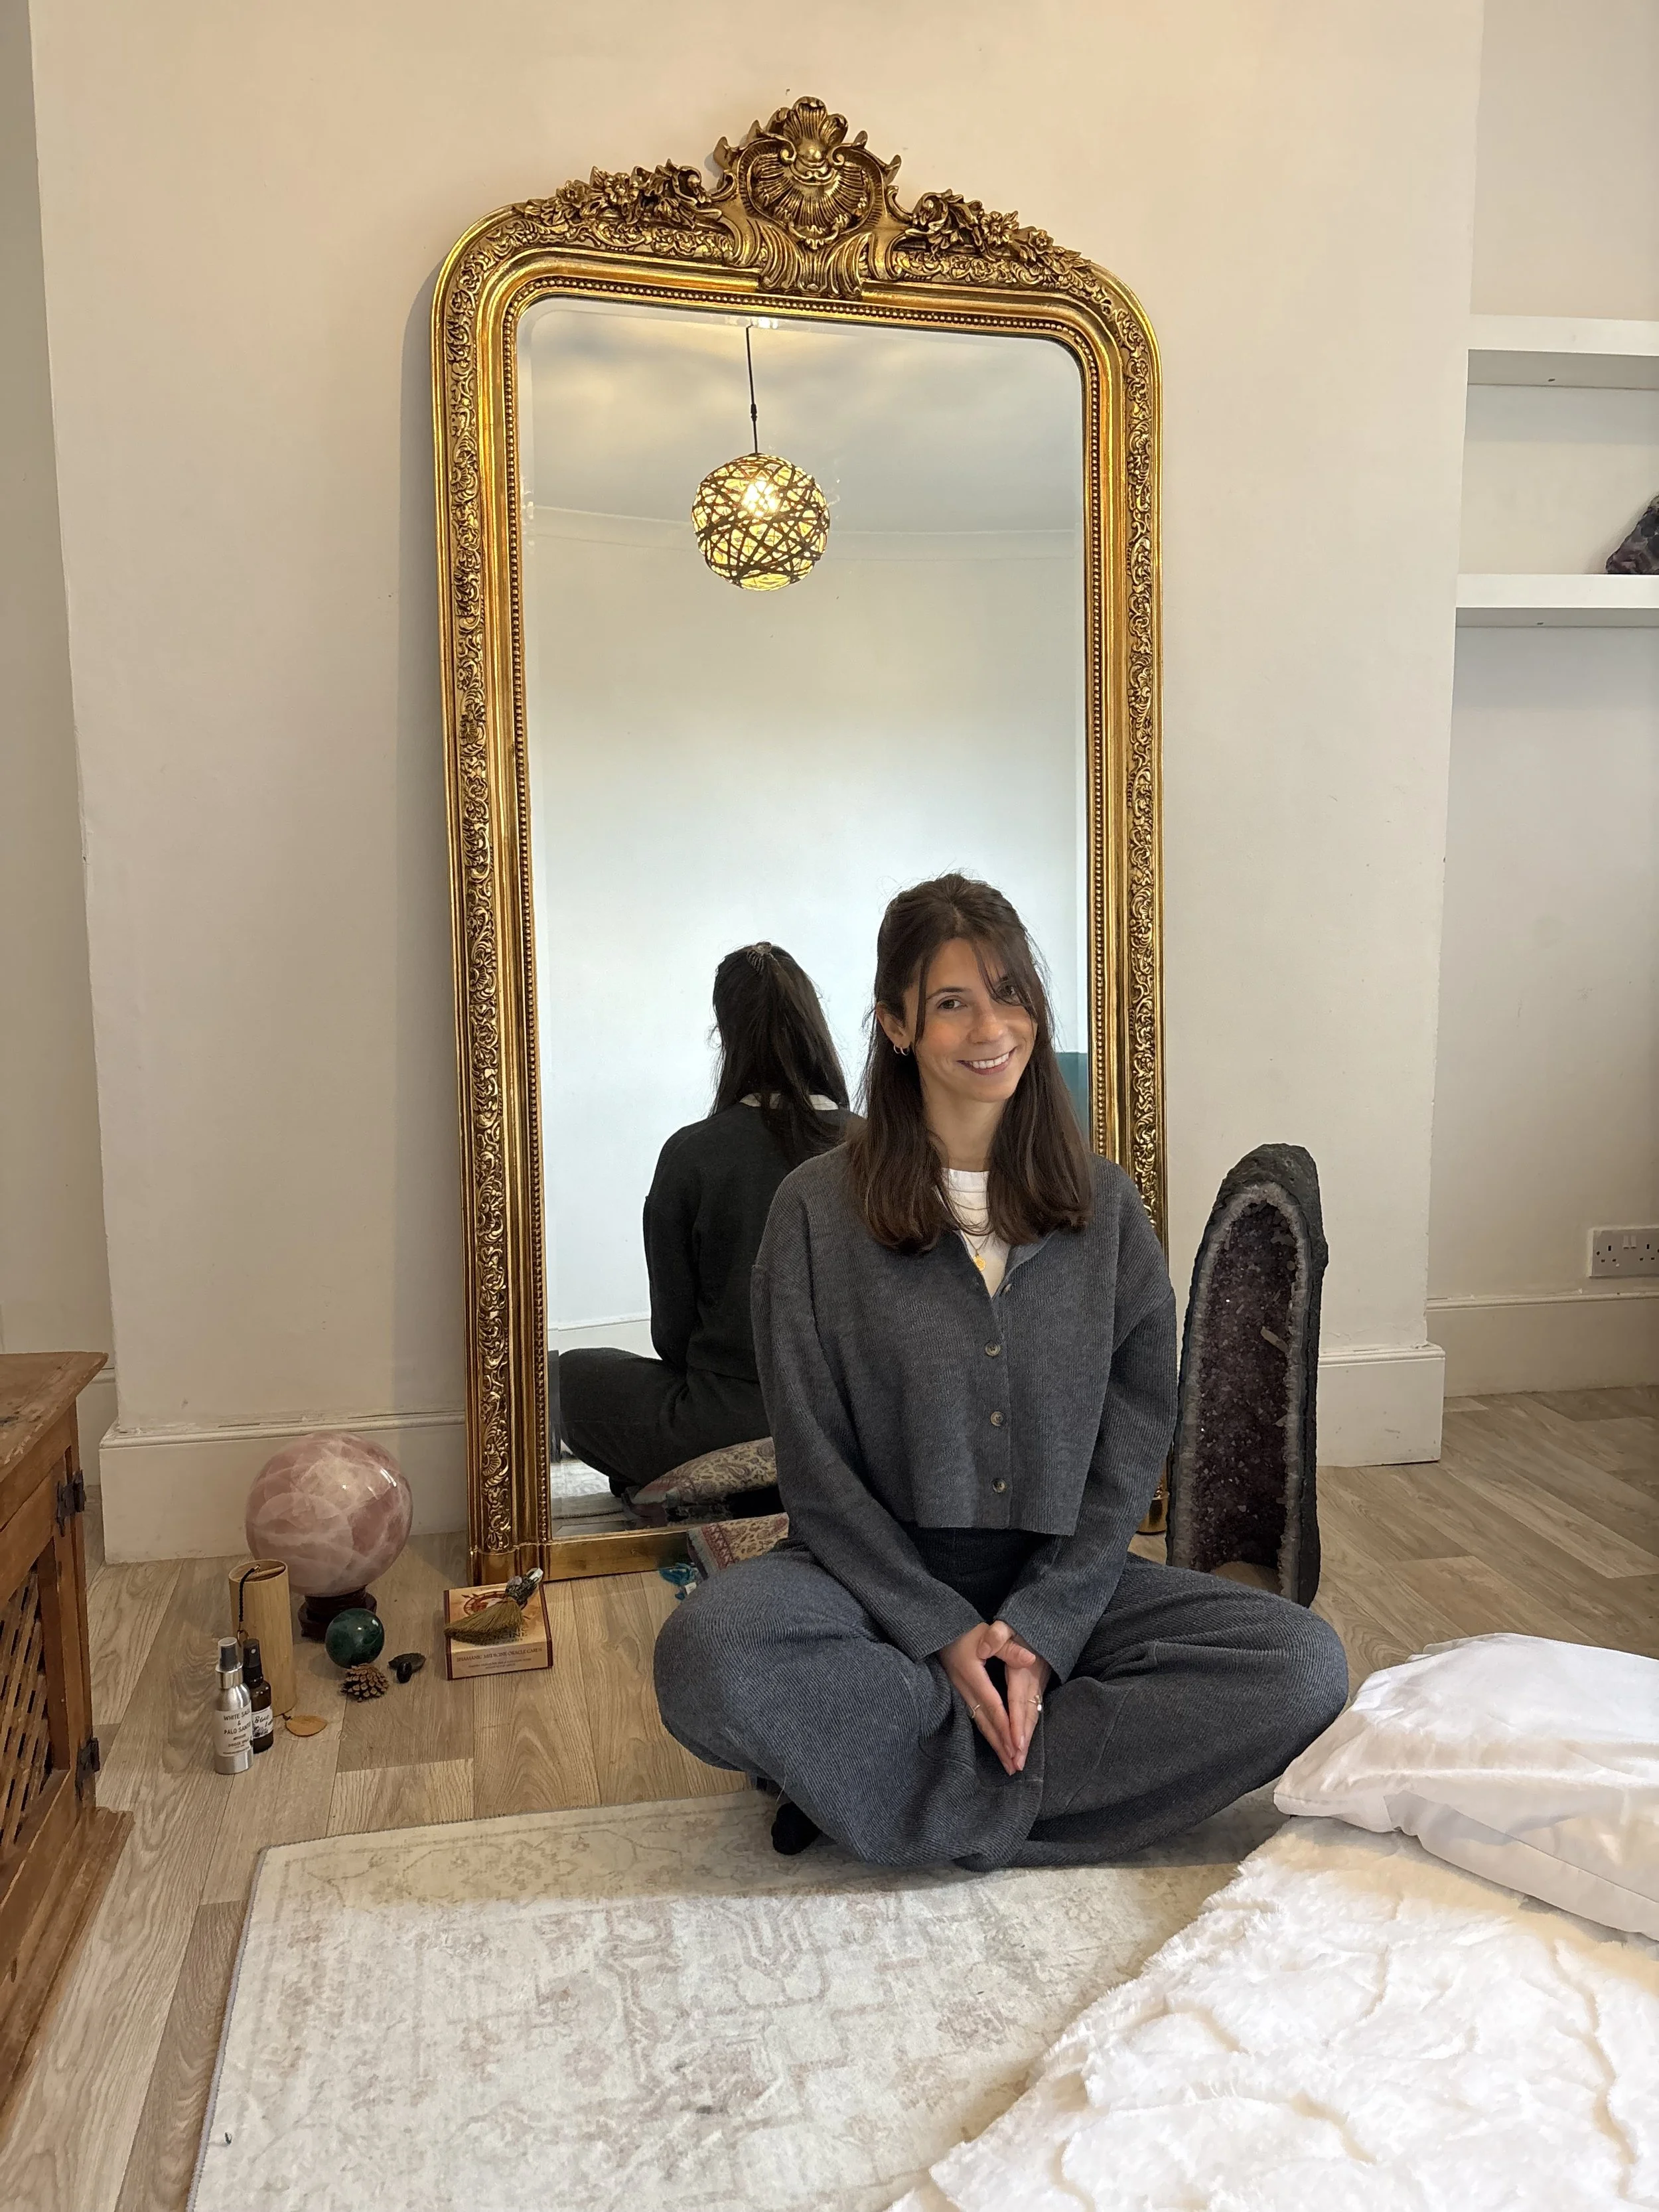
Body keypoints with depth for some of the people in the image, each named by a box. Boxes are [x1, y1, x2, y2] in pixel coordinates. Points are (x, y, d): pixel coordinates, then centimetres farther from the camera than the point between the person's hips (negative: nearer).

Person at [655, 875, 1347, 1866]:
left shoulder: (1107, 1207, 3)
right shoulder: (819, 1208, -4)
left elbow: (1131, 1453, 0)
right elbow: (818, 1469, -6)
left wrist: (1039, 1630, -12)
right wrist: (942, 1634, -15)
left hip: (1061, 1583, 3)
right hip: (875, 1580, -3)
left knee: (1304, 1665, -21)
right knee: (708, 1656, -33)